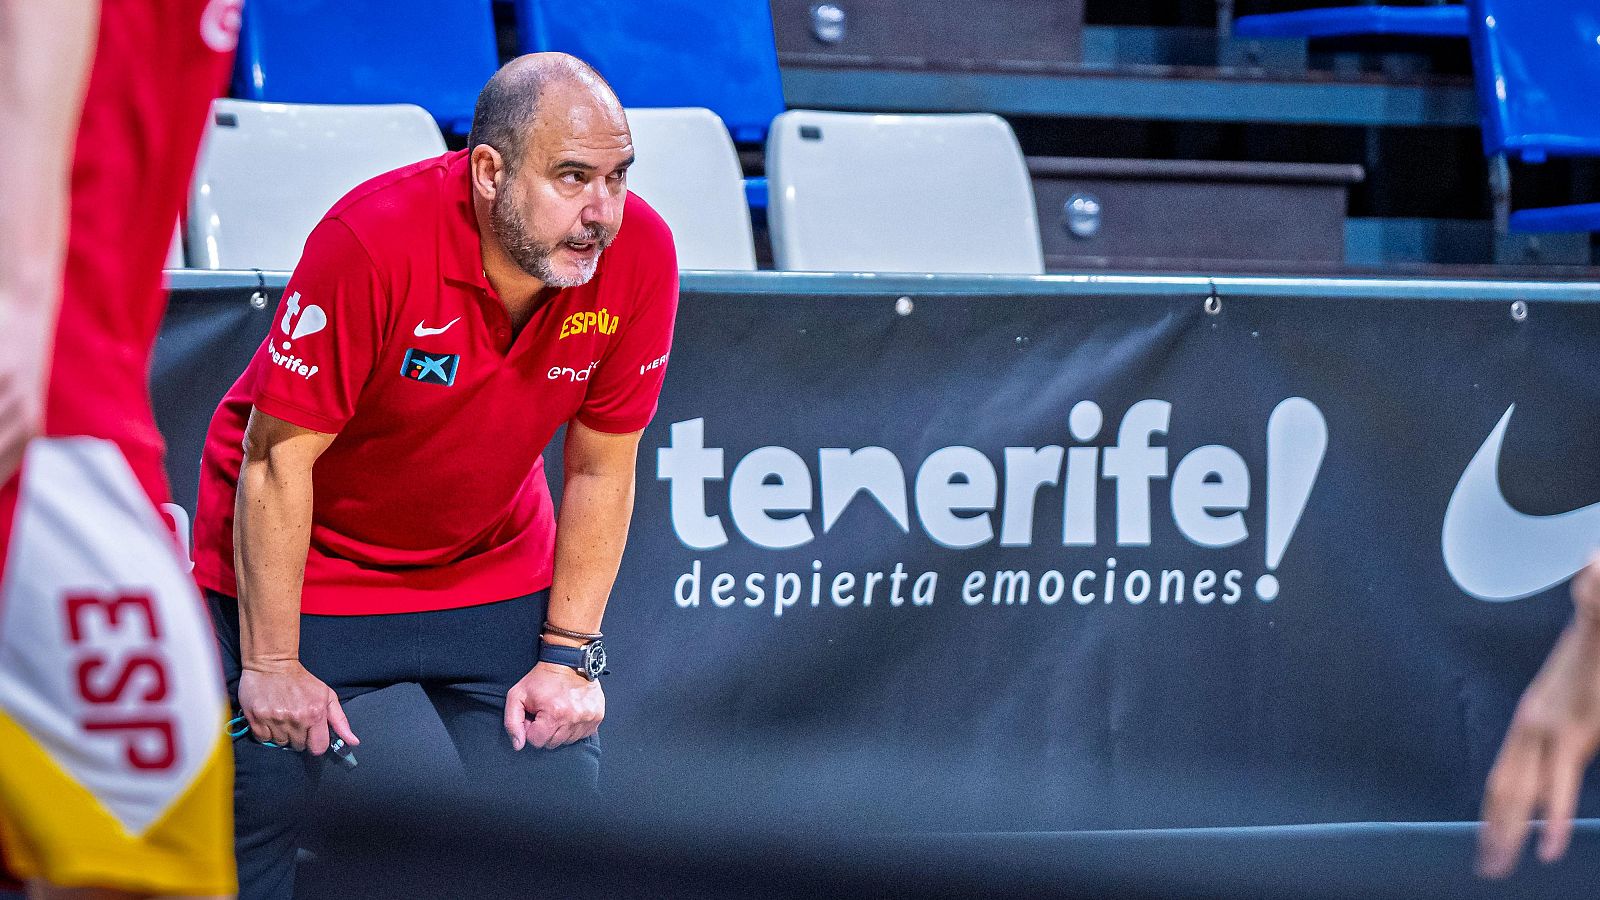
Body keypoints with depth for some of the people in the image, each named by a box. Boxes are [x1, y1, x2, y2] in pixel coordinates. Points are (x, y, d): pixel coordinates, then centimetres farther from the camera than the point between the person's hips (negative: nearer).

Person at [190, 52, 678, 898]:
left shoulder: (637, 254, -18)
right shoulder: (370, 241, -31)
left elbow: (600, 469, -5)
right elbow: (278, 458, -23)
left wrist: (570, 655, -7)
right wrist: (270, 662, -19)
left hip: (494, 566, 4)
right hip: (305, 560, -4)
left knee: (558, 801, -5)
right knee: (253, 813, -7)